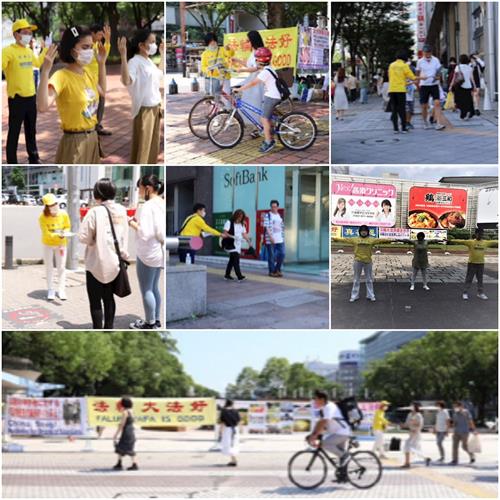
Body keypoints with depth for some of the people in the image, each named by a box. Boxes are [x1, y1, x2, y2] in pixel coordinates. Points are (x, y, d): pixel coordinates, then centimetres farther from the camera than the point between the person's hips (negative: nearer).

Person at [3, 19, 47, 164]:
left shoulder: (29, 51, 10)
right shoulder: (8, 50, -14)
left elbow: (37, 63, 31)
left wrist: (45, 50, 29)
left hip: (31, 96, 7)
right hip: (17, 98, -7)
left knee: (31, 130, 19)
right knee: (14, 132, -1)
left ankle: (33, 158, 32)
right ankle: (12, 163, 6)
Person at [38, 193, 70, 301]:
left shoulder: (63, 214, -15)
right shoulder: (42, 217, -21)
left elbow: (68, 227, 0)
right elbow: (46, 233, -23)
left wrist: (64, 233, -21)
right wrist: (58, 235, -38)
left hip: (61, 244, 1)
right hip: (48, 244, -1)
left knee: (61, 267, 4)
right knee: (49, 267, 7)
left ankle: (61, 290, 13)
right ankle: (50, 290, 17)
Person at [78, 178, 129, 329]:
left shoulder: (95, 212, -17)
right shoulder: (121, 211, 0)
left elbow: (83, 237, -14)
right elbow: (124, 237, 8)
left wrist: (93, 239, 3)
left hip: (97, 263, -5)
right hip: (114, 262, 5)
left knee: (95, 301, 4)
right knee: (109, 298, 17)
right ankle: (109, 328, 23)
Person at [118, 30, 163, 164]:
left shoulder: (149, 61, 11)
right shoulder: (135, 62, -16)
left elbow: (159, 75, 32)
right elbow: (126, 81, -36)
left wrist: (162, 54, 32)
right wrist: (123, 56, -41)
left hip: (155, 108, 9)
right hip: (144, 110, -9)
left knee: (153, 145, 16)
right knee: (142, 147, -3)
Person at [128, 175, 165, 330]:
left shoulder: (148, 205, -20)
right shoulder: (163, 204, 6)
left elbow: (145, 234, -26)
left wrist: (133, 224, -10)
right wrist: (140, 222, 10)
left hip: (148, 254, -9)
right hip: (159, 252, 9)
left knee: (146, 290, 4)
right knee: (154, 288, 19)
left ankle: (150, 324, 12)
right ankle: (156, 320, 27)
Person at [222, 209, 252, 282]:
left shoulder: (242, 224, 13)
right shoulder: (229, 222, -7)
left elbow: (244, 234, 7)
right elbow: (225, 233, -13)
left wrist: (248, 240, -9)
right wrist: (232, 236, -28)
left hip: (238, 245, 7)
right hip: (231, 244, -7)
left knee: (232, 260, 14)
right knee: (236, 260, -16)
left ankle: (227, 275, 26)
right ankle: (239, 277, -22)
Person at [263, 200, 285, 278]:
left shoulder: (280, 216, 17)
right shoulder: (268, 215, -3)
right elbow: (267, 227, -11)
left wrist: (283, 237, 16)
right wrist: (270, 237, -19)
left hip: (280, 240, 6)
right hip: (270, 240, -6)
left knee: (282, 254, 1)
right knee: (272, 256, -1)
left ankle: (277, 270, 16)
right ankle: (272, 271, 8)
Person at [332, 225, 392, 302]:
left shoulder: (371, 240, 3)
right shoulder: (355, 240, 3)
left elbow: (380, 240, -6)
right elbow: (345, 240, 1)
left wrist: (388, 240, -19)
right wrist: (335, 239, -5)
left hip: (368, 261, 0)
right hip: (358, 261, 0)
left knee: (369, 280, 8)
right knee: (356, 280, 8)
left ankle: (370, 295, 18)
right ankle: (354, 296, 14)